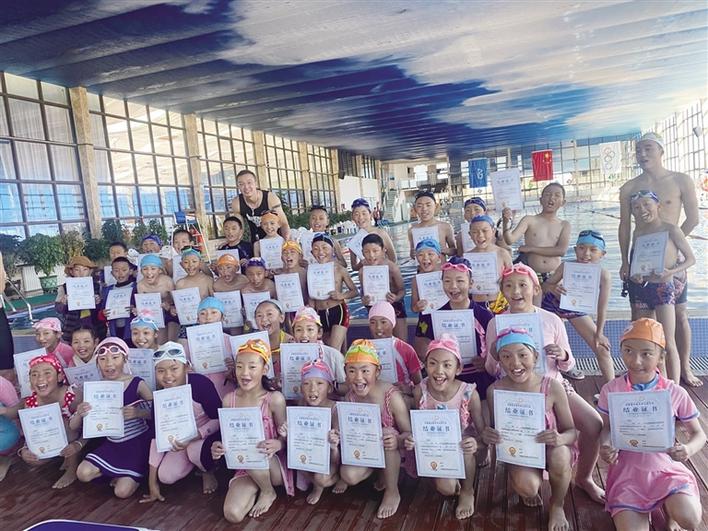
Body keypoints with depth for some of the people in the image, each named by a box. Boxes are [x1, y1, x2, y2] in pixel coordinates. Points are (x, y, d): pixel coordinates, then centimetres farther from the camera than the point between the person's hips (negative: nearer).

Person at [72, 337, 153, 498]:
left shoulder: (137, 384, -15)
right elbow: (73, 427, 0)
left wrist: (138, 412, -35)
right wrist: (79, 414, -24)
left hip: (137, 443, -4)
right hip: (112, 444, 5)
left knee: (122, 491, -14)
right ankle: (118, 472, 14)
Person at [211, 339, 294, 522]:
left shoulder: (275, 399, -16)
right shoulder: (229, 400, -4)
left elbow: (286, 437, -10)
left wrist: (278, 444, -33)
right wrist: (218, 447, -17)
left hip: (275, 465, -3)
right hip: (245, 467, 3)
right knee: (232, 515, -20)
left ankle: (268, 491, -4)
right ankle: (258, 488, 12)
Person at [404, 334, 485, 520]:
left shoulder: (469, 393, -25)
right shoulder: (420, 391, -19)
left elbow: (483, 433, -17)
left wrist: (476, 444, -40)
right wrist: (410, 440, -26)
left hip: (463, 447, -1)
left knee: (466, 446, -33)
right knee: (446, 488, -22)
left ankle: (468, 492, -3)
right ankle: (456, 482, 18)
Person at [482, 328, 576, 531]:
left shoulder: (552, 387, -19)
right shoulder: (495, 391, -16)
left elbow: (571, 431, -9)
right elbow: (495, 430, -2)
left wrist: (561, 438, -33)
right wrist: (488, 436, -26)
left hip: (550, 448, 0)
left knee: (560, 456, -35)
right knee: (525, 486, -31)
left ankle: (557, 506, 1)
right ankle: (531, 491, 13)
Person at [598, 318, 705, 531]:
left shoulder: (676, 393, -6)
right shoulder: (611, 390, -7)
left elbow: (698, 434, 5)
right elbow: (607, 428, 2)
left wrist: (688, 449, -18)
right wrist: (605, 446, -21)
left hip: (666, 467, 0)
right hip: (627, 468, 0)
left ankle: (669, 506, 13)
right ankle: (641, 510, 22)